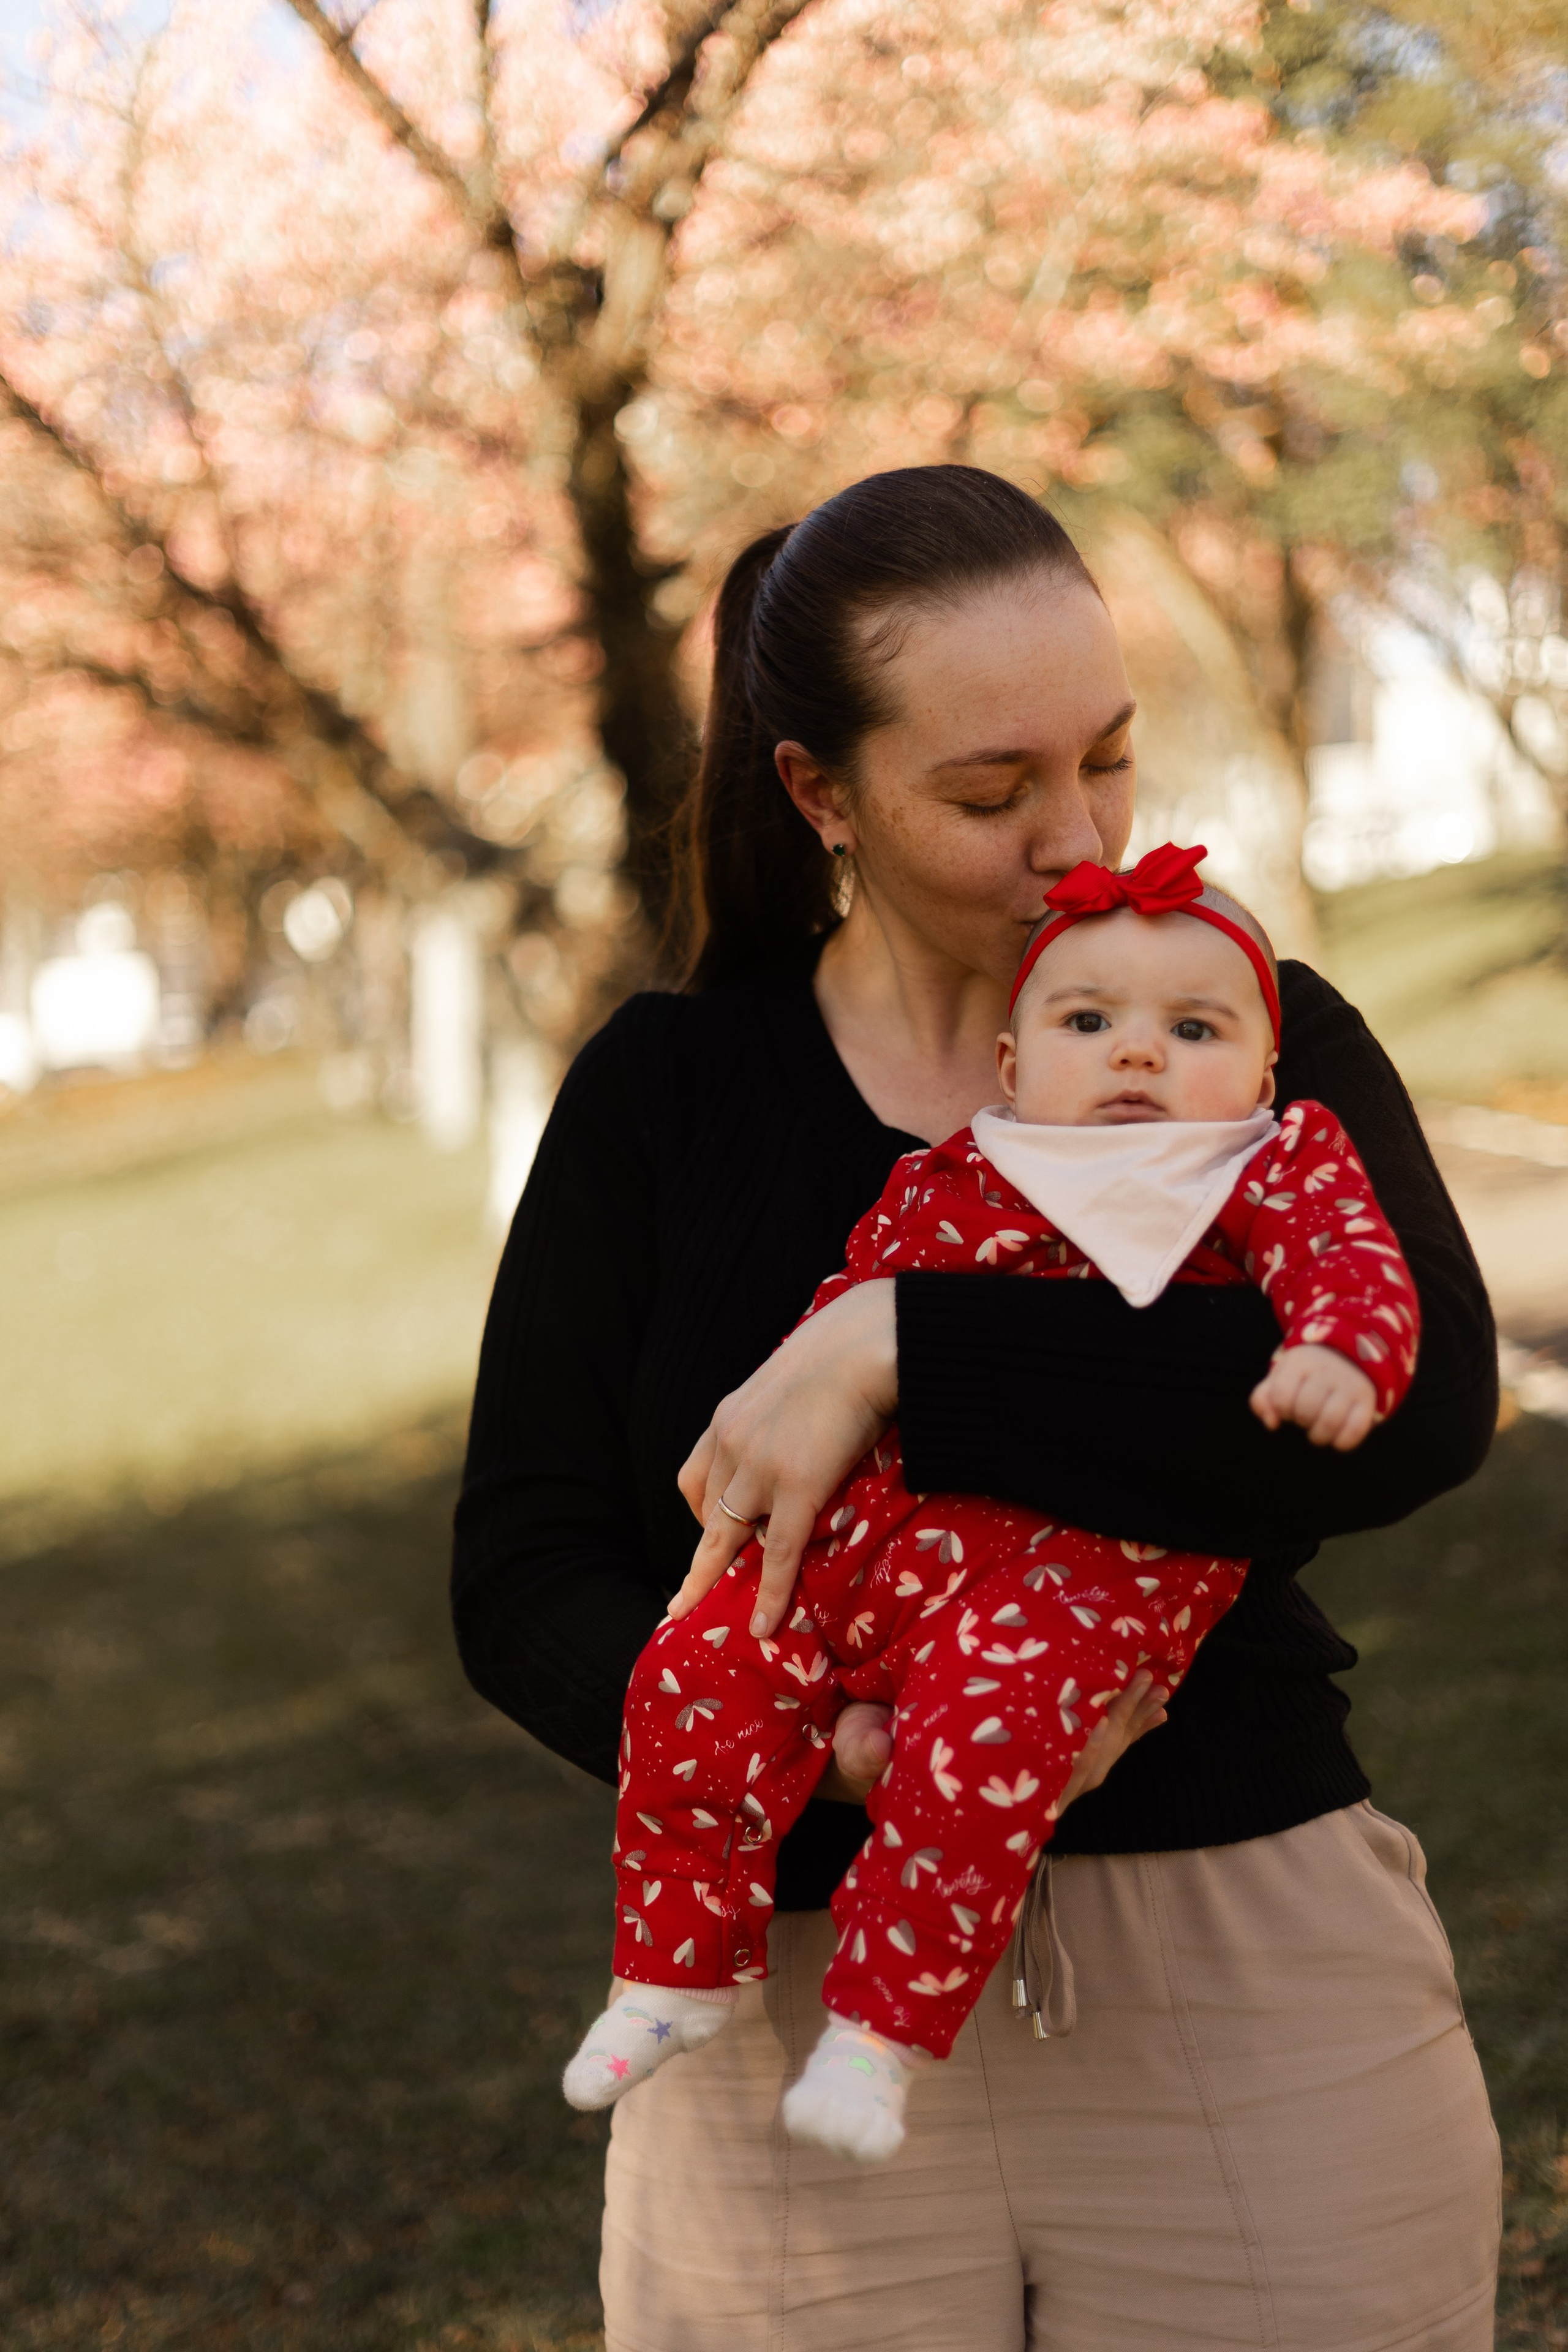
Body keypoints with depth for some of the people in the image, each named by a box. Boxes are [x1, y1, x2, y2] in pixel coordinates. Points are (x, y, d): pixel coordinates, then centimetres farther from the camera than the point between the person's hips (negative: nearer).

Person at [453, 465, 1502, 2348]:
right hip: (801, 2005, 1)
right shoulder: (664, 1095, 4)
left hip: (1253, 1990, 0)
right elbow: (523, 1587, -1)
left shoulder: (1256, 1039, 2)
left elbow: (1419, 1402, -18)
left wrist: (896, 1351, -25)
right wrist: (820, 1757, -21)